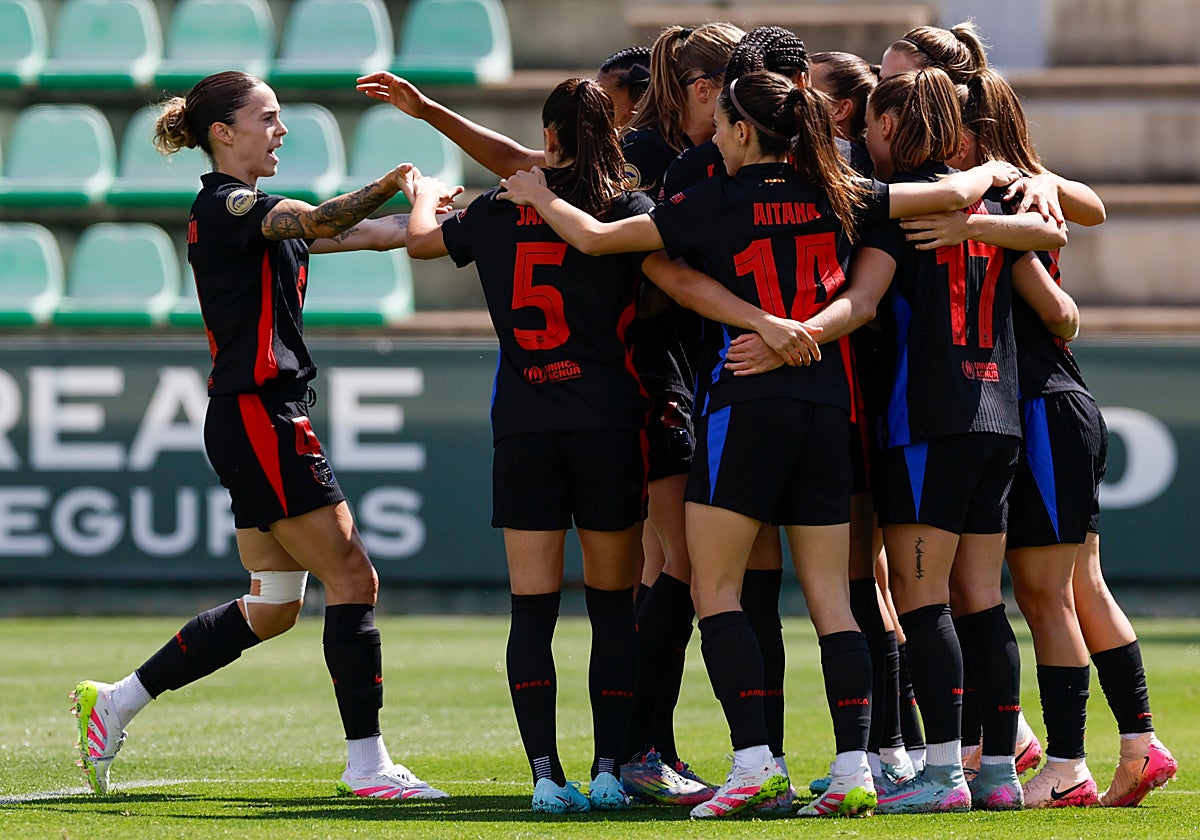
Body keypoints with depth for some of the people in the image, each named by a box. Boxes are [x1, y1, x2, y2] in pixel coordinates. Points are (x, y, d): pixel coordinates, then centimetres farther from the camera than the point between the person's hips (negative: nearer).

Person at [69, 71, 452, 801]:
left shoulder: (259, 213, 19)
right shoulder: (223, 206, -10)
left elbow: (371, 234, 16)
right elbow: (323, 222, -26)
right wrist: (395, 183, -18)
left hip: (263, 423, 10)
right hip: (258, 417, -10)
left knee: (273, 608, 12)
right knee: (354, 579, -7)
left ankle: (115, 702, 17)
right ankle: (367, 763, -3)